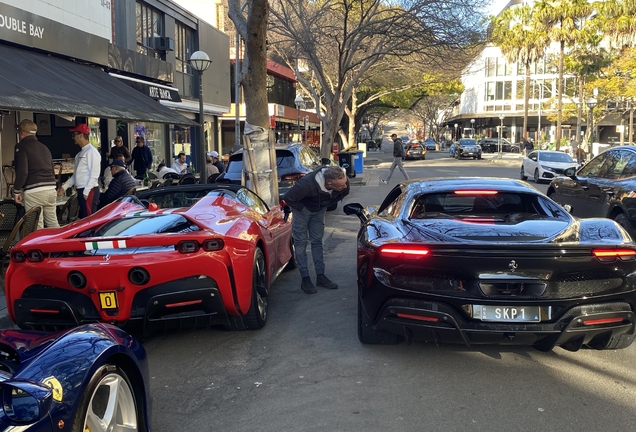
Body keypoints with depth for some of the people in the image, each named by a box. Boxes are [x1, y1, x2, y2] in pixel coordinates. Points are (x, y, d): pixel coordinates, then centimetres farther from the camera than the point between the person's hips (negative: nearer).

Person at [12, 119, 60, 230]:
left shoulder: (21, 147, -3)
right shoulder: (44, 147, 19)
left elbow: (22, 171, -13)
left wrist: (16, 190, -5)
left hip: (33, 191, -7)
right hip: (51, 188, 7)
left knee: (37, 227, -3)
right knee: (53, 223, 13)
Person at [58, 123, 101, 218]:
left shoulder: (92, 151, -10)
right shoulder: (80, 153, 18)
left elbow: (94, 175, -17)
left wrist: (86, 192, -19)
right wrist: (64, 187, 17)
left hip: (89, 191, -9)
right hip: (81, 191, 9)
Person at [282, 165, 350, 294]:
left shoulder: (344, 182, -27)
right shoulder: (308, 184, -43)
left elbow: (344, 193, -1)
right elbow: (287, 198, -33)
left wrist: (327, 204, -1)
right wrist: (301, 208, -18)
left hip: (319, 210, 5)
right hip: (303, 209, -5)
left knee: (317, 241, 8)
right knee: (301, 242, -4)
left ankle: (320, 276, 12)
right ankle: (305, 279, 0)